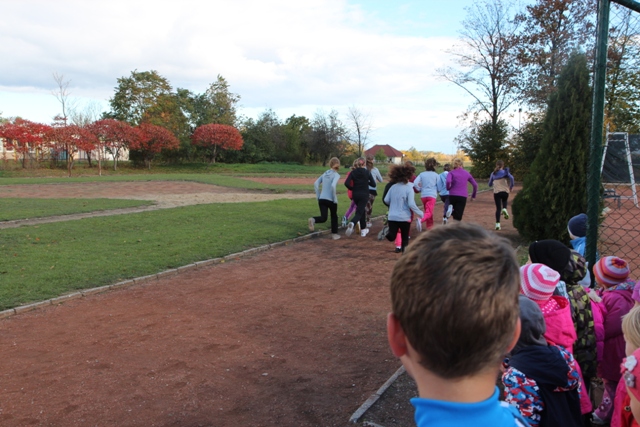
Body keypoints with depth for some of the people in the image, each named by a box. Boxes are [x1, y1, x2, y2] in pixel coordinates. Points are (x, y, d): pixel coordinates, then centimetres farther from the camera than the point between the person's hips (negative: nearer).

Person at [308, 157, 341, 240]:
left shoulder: (325, 174, 11)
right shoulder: (336, 175, -7)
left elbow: (316, 184, 6)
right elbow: (333, 186, -24)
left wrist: (318, 196, 11)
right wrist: (335, 198, -14)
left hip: (322, 199, 4)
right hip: (331, 200, -4)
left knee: (323, 218, 3)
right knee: (334, 216, 19)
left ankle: (313, 220, -27)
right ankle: (334, 234, 24)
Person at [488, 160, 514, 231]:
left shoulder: (493, 173, 12)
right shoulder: (505, 171, 4)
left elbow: (490, 184, 19)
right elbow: (511, 177, -15)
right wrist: (511, 186, -1)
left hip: (496, 192, 1)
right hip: (505, 191, -1)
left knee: (498, 208, 4)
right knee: (504, 201, 30)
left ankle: (497, 224, -6)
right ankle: (504, 209, -3)